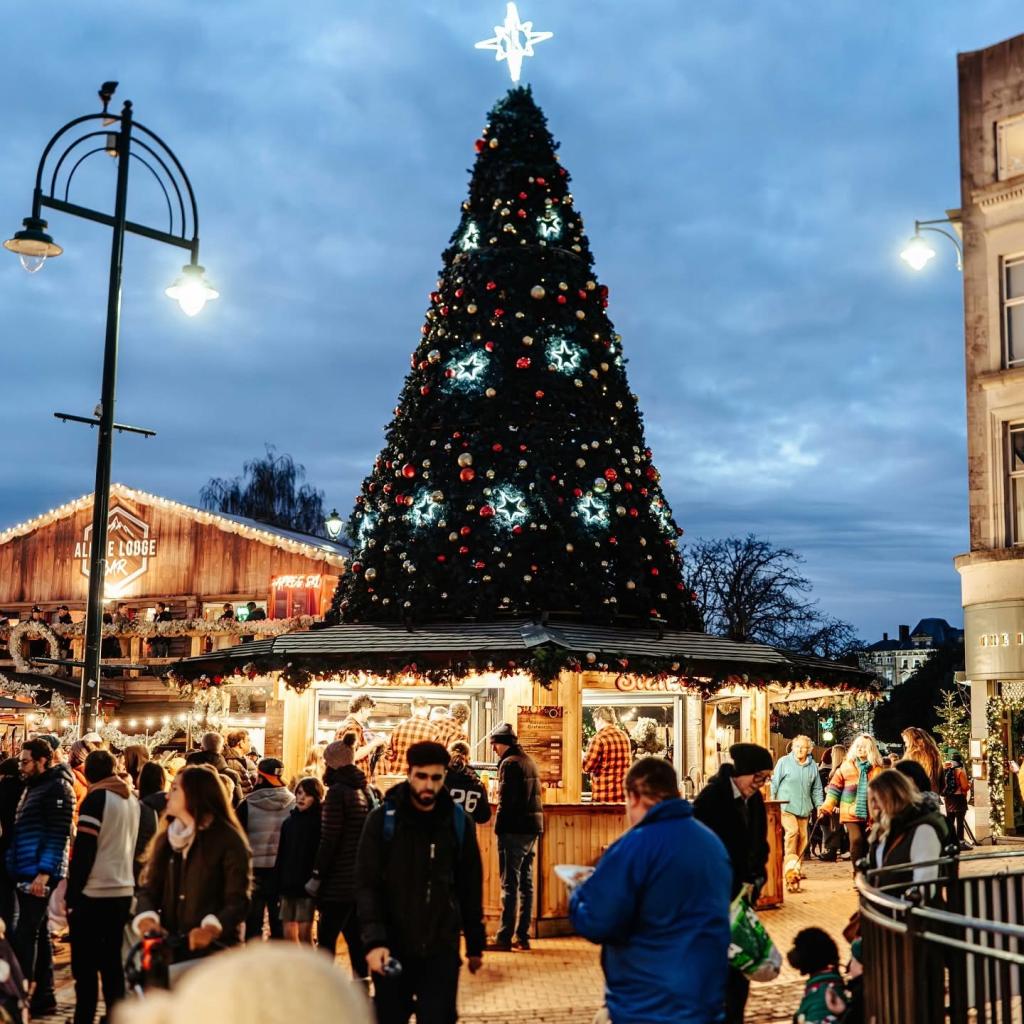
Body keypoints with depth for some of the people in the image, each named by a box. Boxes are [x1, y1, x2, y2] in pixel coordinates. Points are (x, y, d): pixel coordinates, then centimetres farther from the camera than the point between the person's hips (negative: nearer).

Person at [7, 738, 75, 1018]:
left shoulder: (56, 788, -11)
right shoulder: (33, 787, 18)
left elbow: (59, 835, -17)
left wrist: (43, 872, -22)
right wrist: (16, 869, 15)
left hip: (39, 874, -9)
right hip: (26, 873, 9)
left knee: (24, 937, -10)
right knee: (37, 934, 12)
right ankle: (43, 995, 17)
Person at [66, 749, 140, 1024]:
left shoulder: (97, 798, -10)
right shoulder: (132, 799, 9)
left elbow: (83, 851, -13)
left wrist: (71, 895, -8)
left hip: (94, 893, -6)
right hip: (123, 891, 6)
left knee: (84, 966, 1)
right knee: (112, 962, 14)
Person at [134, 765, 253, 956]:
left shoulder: (229, 840, -6)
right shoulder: (167, 837, 13)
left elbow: (238, 901, -12)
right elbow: (150, 887, 6)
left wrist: (211, 928, -30)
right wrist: (147, 918, -15)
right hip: (170, 946, 5)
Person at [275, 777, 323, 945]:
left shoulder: (319, 822, -4)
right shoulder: (289, 822, 13)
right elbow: (282, 854, 14)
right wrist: (278, 883, 7)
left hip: (307, 885, -6)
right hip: (288, 885, 6)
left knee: (304, 933, -4)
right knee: (289, 933, 6)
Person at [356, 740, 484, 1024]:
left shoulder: (459, 822, 1)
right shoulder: (382, 820, -5)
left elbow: (470, 887, 8)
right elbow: (366, 885, -9)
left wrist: (475, 945, 10)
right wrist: (374, 940, -20)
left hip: (442, 949, 1)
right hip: (393, 947, -1)